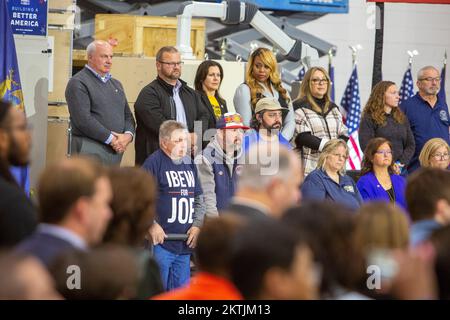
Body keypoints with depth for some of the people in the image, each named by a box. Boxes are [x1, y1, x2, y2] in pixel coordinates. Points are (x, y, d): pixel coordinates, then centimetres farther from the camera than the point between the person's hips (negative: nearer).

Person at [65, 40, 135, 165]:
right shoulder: (77, 83, -4)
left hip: (115, 150, 8)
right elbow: (83, 120, -15)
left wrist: (128, 135, -2)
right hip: (90, 150, -7)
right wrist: (111, 139, -14)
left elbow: (127, 115, 21)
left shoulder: (116, 84, 22)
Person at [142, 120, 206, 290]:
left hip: (185, 244, 7)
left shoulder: (189, 164, 15)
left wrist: (197, 225, 6)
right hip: (160, 240, -7)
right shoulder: (154, 162, -7)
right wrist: (152, 225, -16)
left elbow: (199, 198, 20)